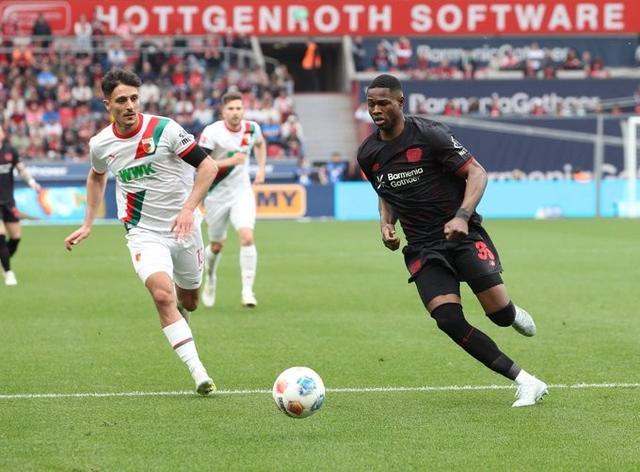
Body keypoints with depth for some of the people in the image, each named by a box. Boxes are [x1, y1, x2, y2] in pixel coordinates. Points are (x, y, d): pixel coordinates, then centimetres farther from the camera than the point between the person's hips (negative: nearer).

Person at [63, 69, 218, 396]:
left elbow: (208, 166, -11)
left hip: (183, 229, 0)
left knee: (188, 303, 14)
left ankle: (178, 311, 54)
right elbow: (96, 176, 21)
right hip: (143, 232, 0)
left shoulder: (164, 129, -14)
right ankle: (198, 374, -28)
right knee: (163, 295, -25)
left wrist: (189, 208, -22)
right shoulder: (100, 145, -3)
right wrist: (88, 225, 18)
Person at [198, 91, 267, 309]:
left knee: (247, 237, -20)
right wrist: (229, 161, -29)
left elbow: (260, 143, 22)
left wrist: (261, 168, 9)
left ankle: (247, 290, -16)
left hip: (242, 192, 2)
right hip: (216, 194, -2)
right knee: (217, 245, 12)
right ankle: (210, 277, 44)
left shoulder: (252, 128, -3)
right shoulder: (212, 132, -16)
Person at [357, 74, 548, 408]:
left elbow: (477, 173, -10)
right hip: (423, 250, 4)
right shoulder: (368, 154, 6)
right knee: (449, 320, -19)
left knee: (499, 314, -18)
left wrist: (462, 216, -25)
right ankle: (526, 383, -12)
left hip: (462, 235, -4)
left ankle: (513, 314, 25)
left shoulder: (429, 134, -10)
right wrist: (386, 224, 3)